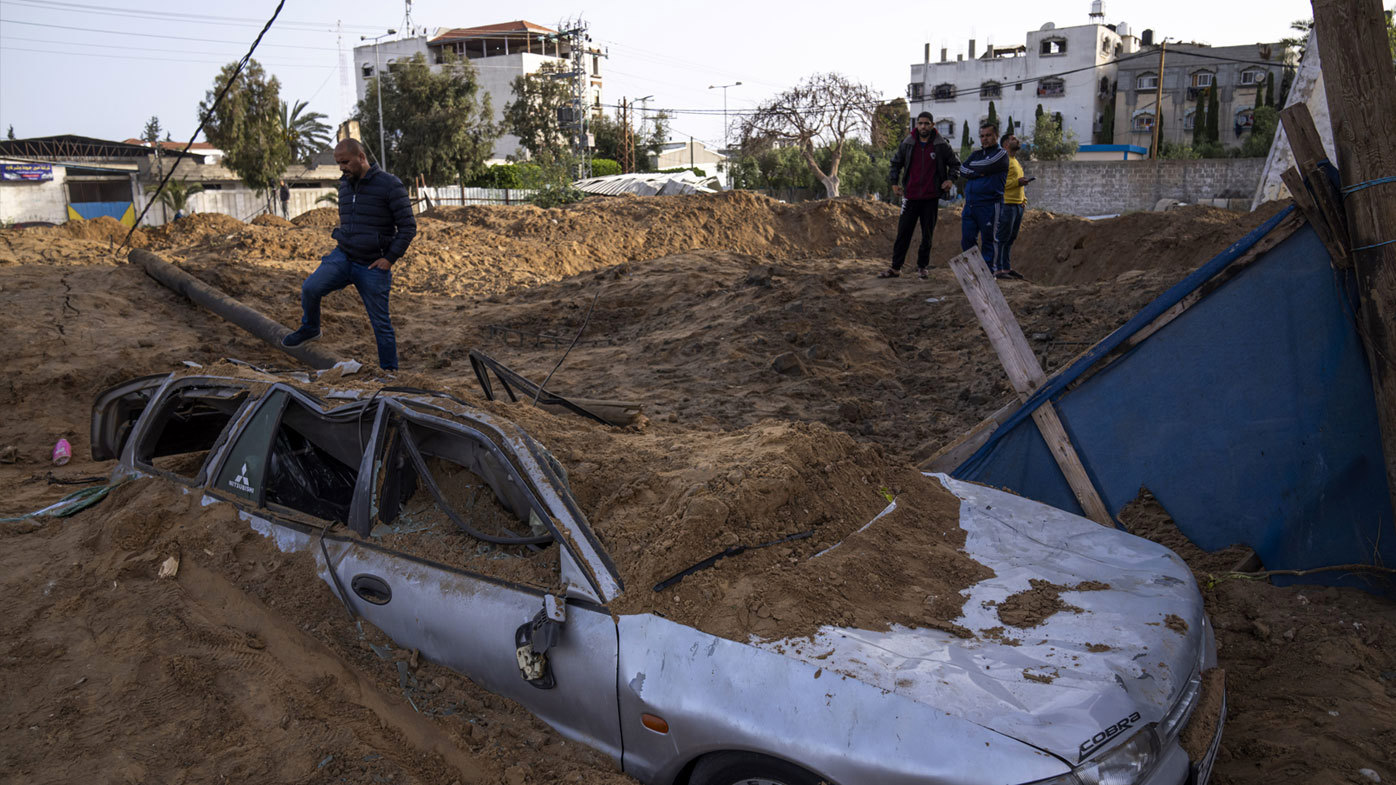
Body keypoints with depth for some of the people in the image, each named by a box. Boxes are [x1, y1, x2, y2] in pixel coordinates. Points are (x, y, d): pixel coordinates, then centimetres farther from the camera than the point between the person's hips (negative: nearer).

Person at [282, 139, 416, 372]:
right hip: (342, 257, 5)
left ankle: (389, 371, 15)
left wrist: (389, 258, -14)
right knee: (310, 288, -18)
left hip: (372, 267, -5)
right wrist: (343, 250, 15)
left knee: (380, 322, 1)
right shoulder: (345, 186, 10)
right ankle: (309, 329, 9)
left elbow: (408, 226, -10)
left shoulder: (389, 185, -10)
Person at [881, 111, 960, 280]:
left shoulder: (941, 145, -2)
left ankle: (922, 266, 19)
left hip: (931, 198, -1)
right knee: (903, 233, -1)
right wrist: (894, 182, 7)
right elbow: (896, 162, 16)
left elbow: (955, 164, 10)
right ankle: (895, 267, 3)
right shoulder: (907, 144, 2)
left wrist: (950, 179, -5)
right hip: (910, 196, 1)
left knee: (927, 234, 7)